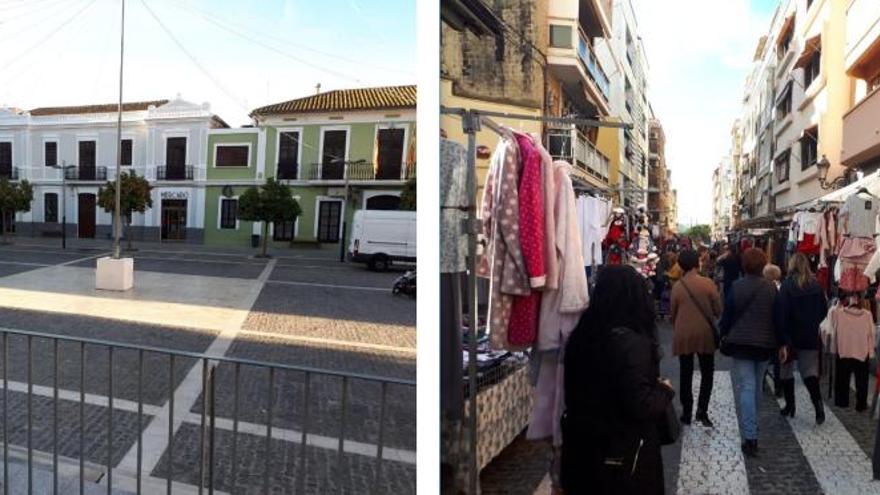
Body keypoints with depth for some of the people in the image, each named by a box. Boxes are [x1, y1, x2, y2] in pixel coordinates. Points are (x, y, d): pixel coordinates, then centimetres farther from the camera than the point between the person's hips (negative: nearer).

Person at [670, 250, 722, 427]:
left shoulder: (677, 287, -5)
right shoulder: (708, 284, -9)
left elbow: (673, 313, 2)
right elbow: (718, 310, -7)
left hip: (683, 335, 1)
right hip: (704, 334, -1)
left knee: (686, 374, 10)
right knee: (707, 373, 12)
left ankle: (686, 413, 15)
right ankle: (702, 409, 2)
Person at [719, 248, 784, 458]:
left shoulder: (736, 287, -9)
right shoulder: (771, 288, -1)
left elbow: (727, 315, -4)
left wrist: (723, 335, 11)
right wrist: (780, 343, 13)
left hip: (740, 343, -3)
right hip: (764, 344, 3)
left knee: (746, 387, -4)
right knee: (757, 386, 19)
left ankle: (750, 437, -12)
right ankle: (751, 425, 38)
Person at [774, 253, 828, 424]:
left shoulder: (787, 285, -13)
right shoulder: (816, 285, 0)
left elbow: (781, 313, -16)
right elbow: (824, 310, 7)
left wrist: (782, 338, -13)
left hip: (791, 336, -3)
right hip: (810, 337, 3)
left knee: (786, 370, 12)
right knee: (810, 371, 8)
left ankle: (789, 406, 17)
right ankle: (818, 404, -10)